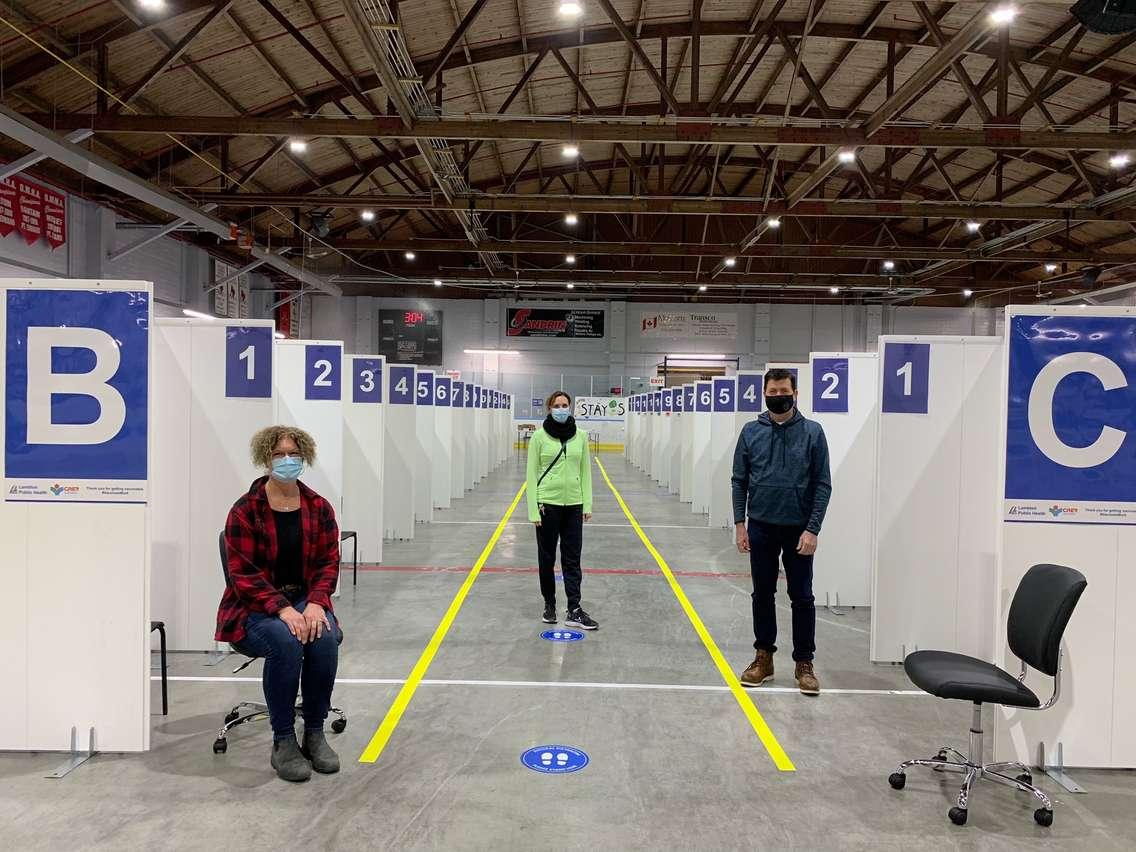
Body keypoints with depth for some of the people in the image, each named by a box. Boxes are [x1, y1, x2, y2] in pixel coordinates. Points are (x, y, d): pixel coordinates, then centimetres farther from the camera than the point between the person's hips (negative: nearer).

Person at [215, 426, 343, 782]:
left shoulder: (319, 508, 3)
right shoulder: (244, 511, -8)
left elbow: (328, 562, 2)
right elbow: (244, 573, -13)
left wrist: (316, 603, -18)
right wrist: (282, 609, -26)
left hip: (305, 602, 3)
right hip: (253, 608, -3)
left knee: (325, 638, -30)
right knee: (285, 640, -35)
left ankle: (315, 732, -10)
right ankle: (283, 742, -18)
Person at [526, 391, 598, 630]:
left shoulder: (581, 436, 3)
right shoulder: (539, 436, -6)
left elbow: (585, 472, 7)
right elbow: (532, 474, -5)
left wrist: (587, 504, 2)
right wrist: (534, 509, -9)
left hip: (573, 505, 2)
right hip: (548, 504, -2)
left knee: (572, 559, 2)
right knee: (547, 558, 9)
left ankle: (574, 610, 4)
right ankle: (549, 605, 24)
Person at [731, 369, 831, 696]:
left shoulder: (812, 432, -4)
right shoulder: (751, 432, 1)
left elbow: (823, 485, -5)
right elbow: (739, 481, 4)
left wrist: (812, 529, -11)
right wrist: (739, 524, -2)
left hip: (798, 530, -2)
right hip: (761, 528, 2)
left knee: (802, 598, 5)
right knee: (762, 595, 10)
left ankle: (804, 662, 17)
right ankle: (763, 657, 23)